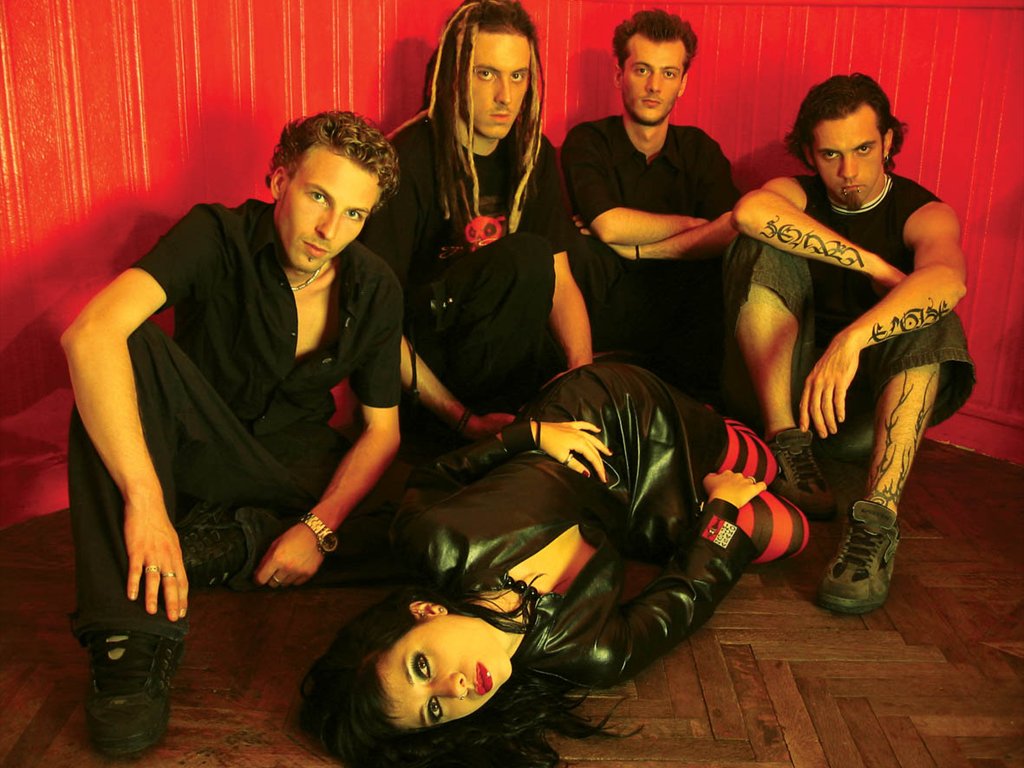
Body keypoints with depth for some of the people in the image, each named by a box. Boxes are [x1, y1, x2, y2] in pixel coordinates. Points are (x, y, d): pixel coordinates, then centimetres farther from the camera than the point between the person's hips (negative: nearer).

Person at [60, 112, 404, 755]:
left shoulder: (375, 290, -8)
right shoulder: (218, 237, -19)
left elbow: (382, 430, -4)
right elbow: (90, 334, -35)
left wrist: (319, 527, -22)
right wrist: (144, 501, -44)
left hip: (296, 457, 2)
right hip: (197, 450, -1)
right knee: (131, 348, -33)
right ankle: (133, 636, -38)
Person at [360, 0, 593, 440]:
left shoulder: (535, 155, 5)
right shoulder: (409, 160, -15)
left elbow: (560, 281, 4)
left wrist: (582, 369, -16)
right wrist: (462, 419, -24)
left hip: (499, 340, 5)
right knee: (525, 255, -30)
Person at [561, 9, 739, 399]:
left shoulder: (699, 149, 6)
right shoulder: (587, 141, -2)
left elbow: (735, 231, -13)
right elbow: (609, 225, -21)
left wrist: (633, 249, -17)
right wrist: (693, 224, -9)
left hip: (676, 319, 2)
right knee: (586, 257, -31)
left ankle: (698, 394, -12)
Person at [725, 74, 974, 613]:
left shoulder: (923, 214, -3)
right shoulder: (796, 196, 3)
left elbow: (948, 278, -30)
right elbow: (750, 212, -25)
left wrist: (851, 338, -47)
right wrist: (874, 265, -27)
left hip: (872, 401, -1)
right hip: (785, 385, 1)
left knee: (929, 318, -29)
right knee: (761, 251, -16)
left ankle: (877, 522, -43)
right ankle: (787, 443, -23)